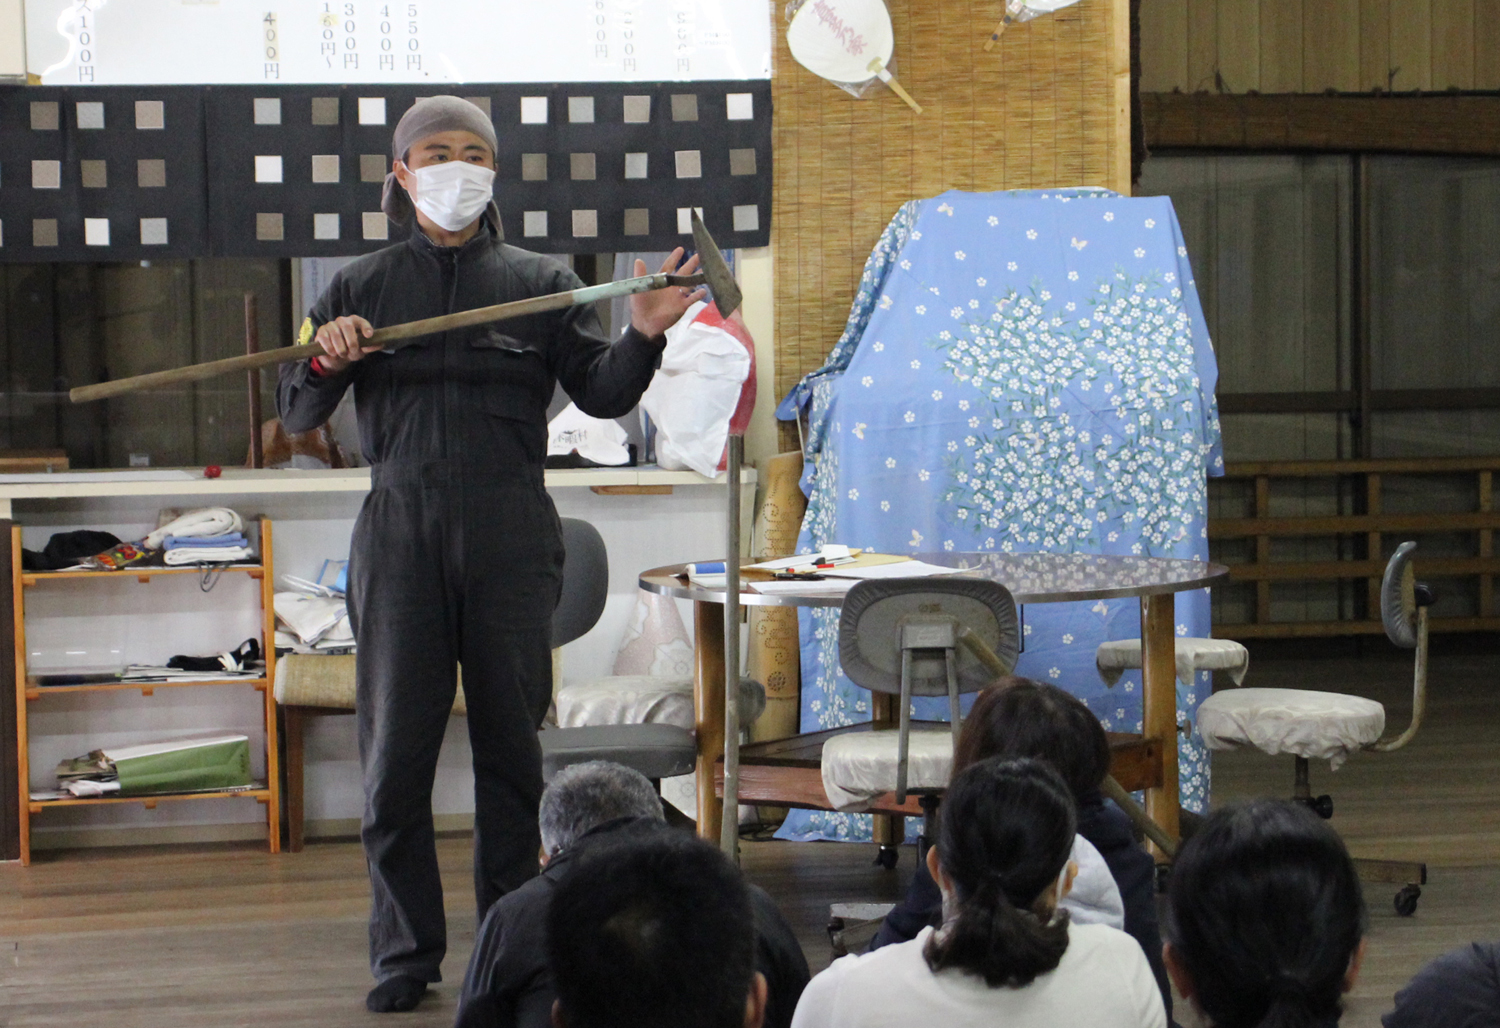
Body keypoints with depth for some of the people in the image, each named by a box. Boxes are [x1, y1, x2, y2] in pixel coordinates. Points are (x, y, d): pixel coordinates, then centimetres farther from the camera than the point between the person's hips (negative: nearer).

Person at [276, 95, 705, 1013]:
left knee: (511, 746, 4)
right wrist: (323, 362, -13)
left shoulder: (540, 284, 10)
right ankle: (406, 953, 11)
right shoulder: (362, 289, 11)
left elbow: (601, 394, 2)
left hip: (510, 541, 0)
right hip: (401, 537, 0)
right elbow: (297, 416, 8)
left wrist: (644, 338, -17)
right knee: (395, 752, 0)